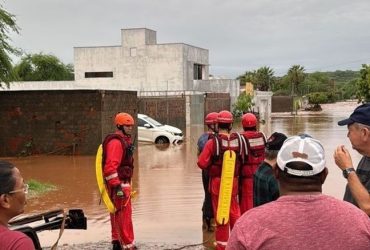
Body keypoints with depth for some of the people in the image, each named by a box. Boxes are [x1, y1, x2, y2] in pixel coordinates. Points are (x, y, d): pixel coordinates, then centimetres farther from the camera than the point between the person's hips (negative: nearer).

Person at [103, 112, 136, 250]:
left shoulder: (124, 140, 16)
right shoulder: (116, 142, -17)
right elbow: (111, 166, -26)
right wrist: (117, 186, -29)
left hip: (122, 183, 11)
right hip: (119, 184, -11)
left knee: (117, 214, 17)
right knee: (124, 215, -8)